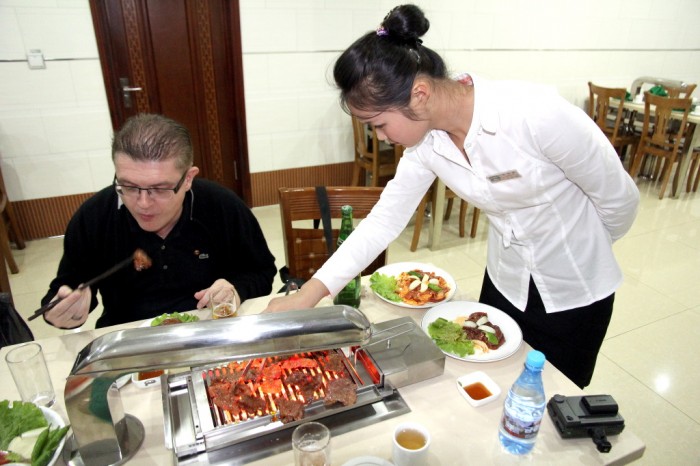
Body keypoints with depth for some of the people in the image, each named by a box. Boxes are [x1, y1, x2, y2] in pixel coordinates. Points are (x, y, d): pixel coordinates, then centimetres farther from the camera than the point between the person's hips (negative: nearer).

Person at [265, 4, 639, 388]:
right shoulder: (426, 141, -15)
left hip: (576, 292, -4)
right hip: (504, 283, 4)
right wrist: (308, 294, -14)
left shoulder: (537, 115, -32)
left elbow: (620, 198, -17)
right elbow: (384, 219, -10)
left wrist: (584, 254, 4)